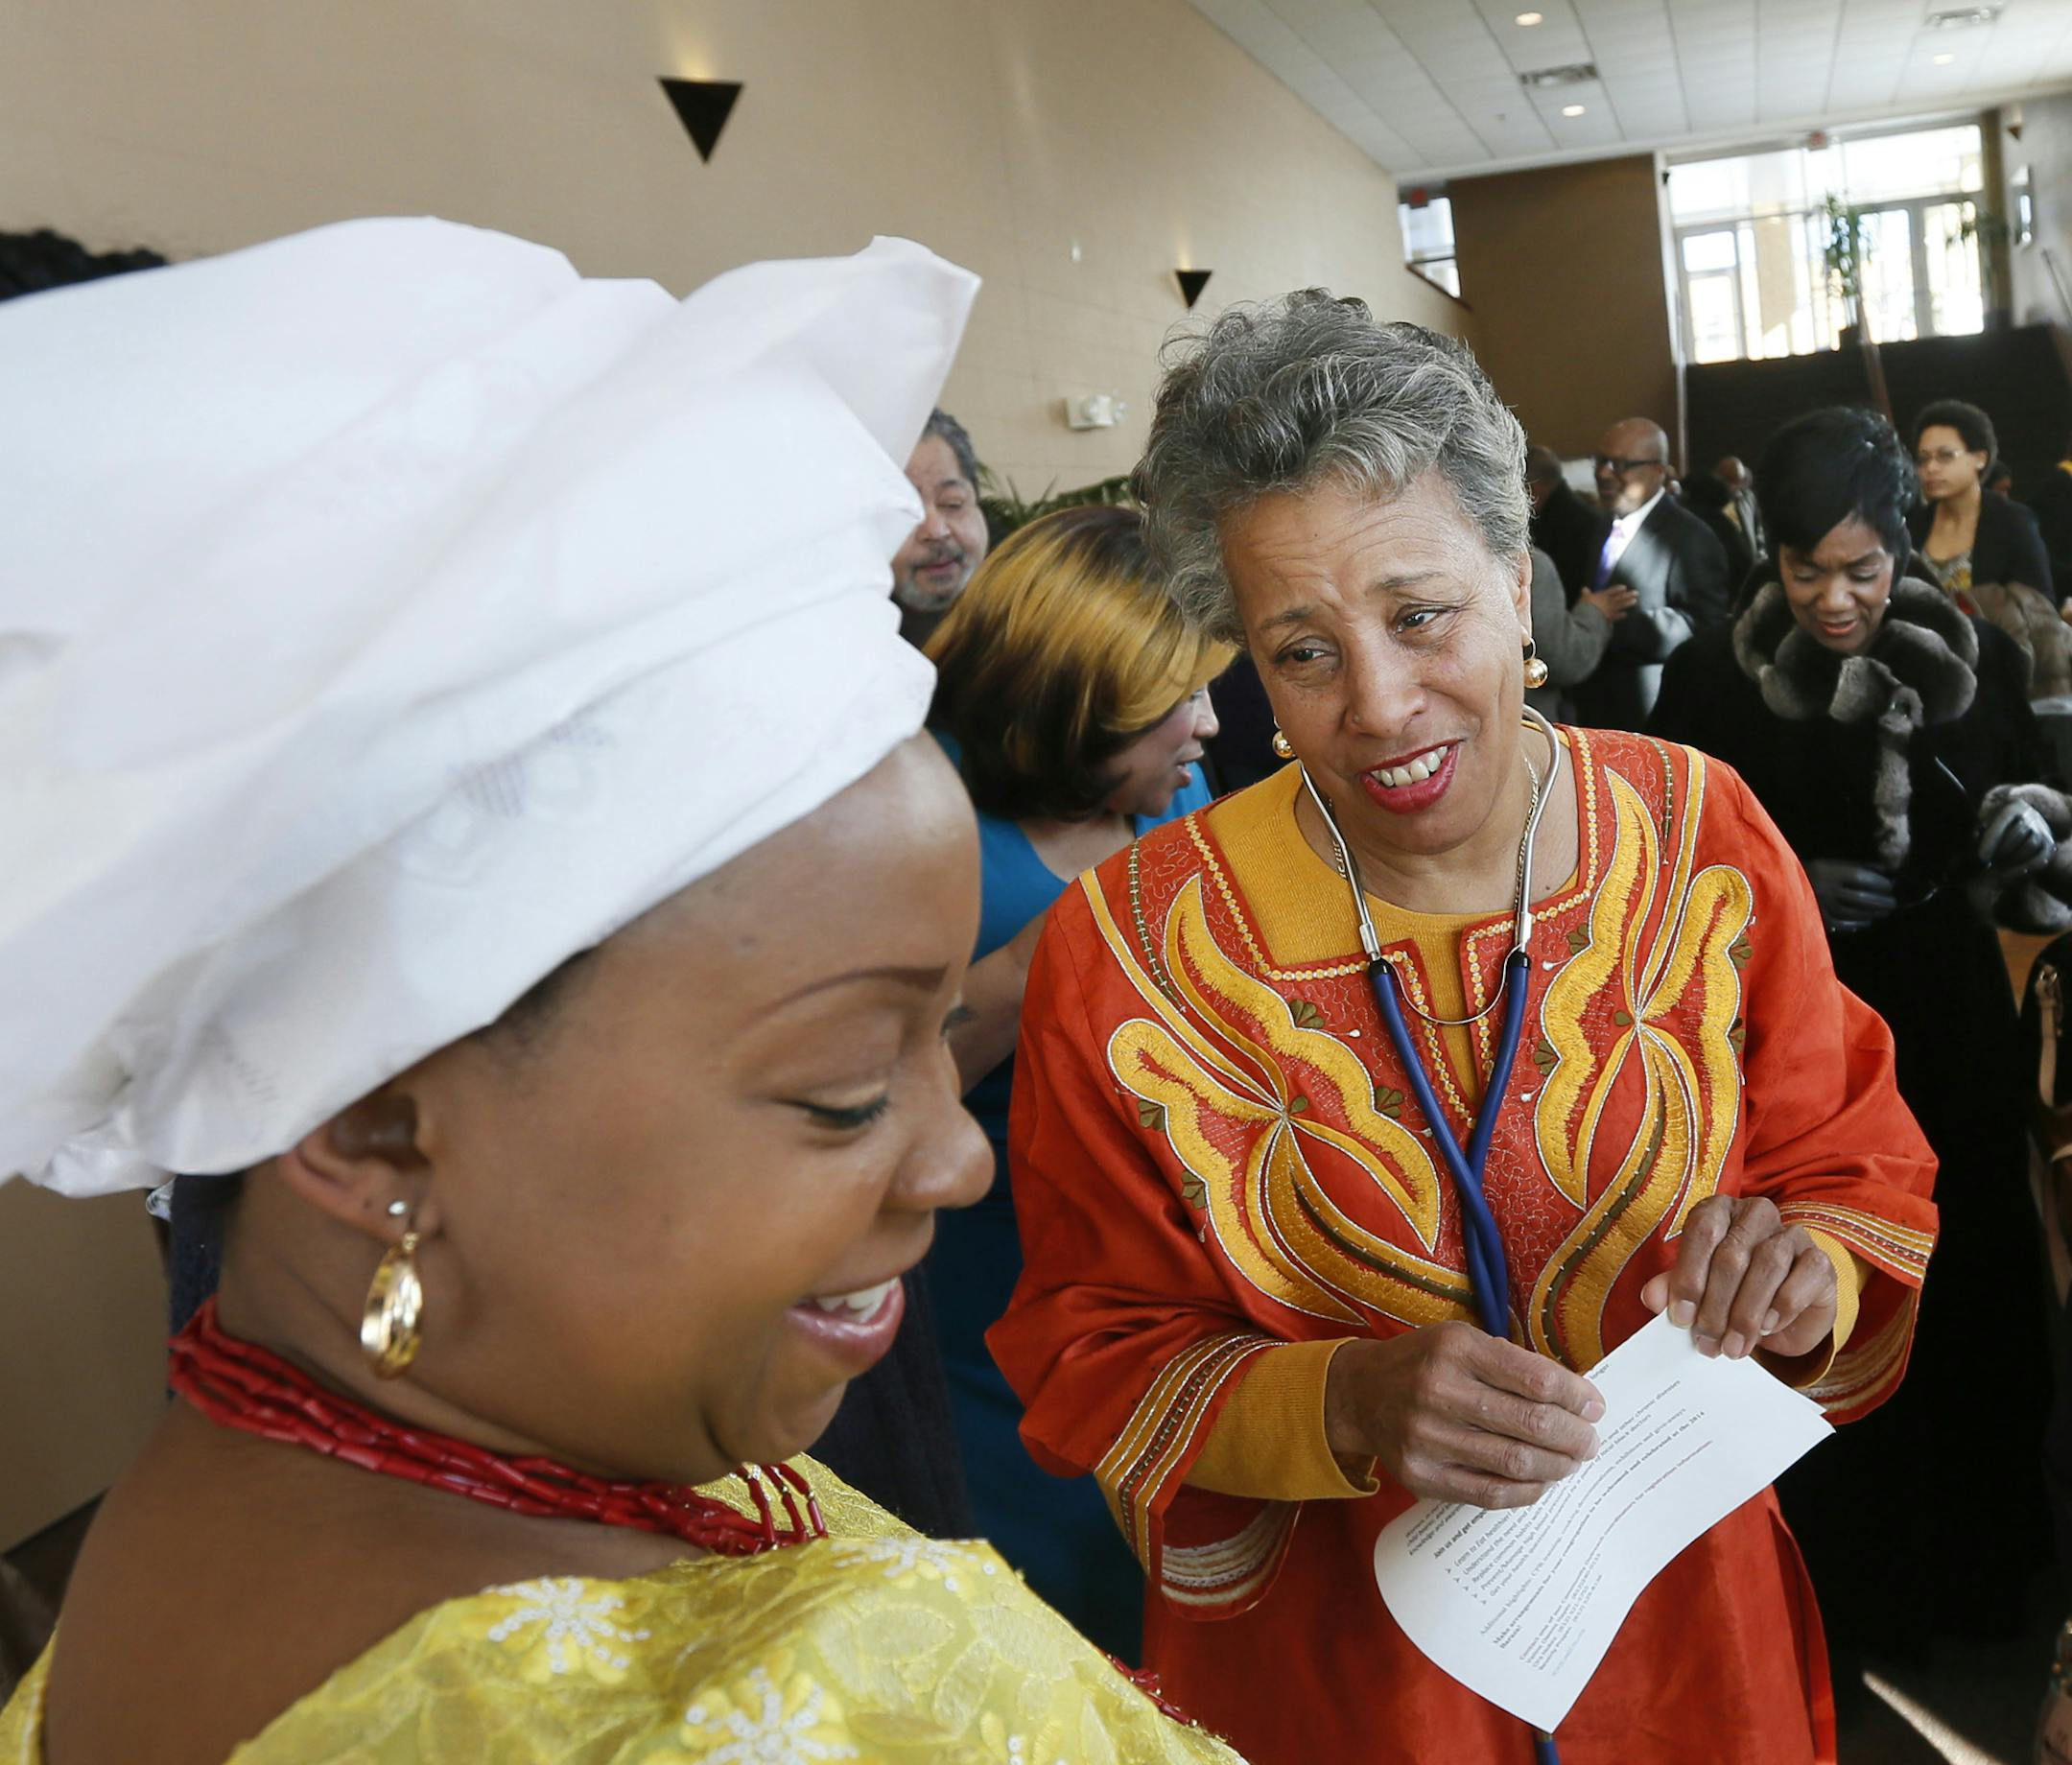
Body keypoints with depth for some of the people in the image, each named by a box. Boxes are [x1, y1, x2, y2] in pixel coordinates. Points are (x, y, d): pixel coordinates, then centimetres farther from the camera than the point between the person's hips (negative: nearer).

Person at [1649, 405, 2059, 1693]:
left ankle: (1969, 1557, 37)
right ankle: (1840, 1577, 29)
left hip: (1945, 1022, 2)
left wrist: (2022, 826, -15)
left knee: (1959, 1283, 11)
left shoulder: (1981, 660, -1)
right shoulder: (1712, 679, -8)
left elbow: (2017, 856, 7)